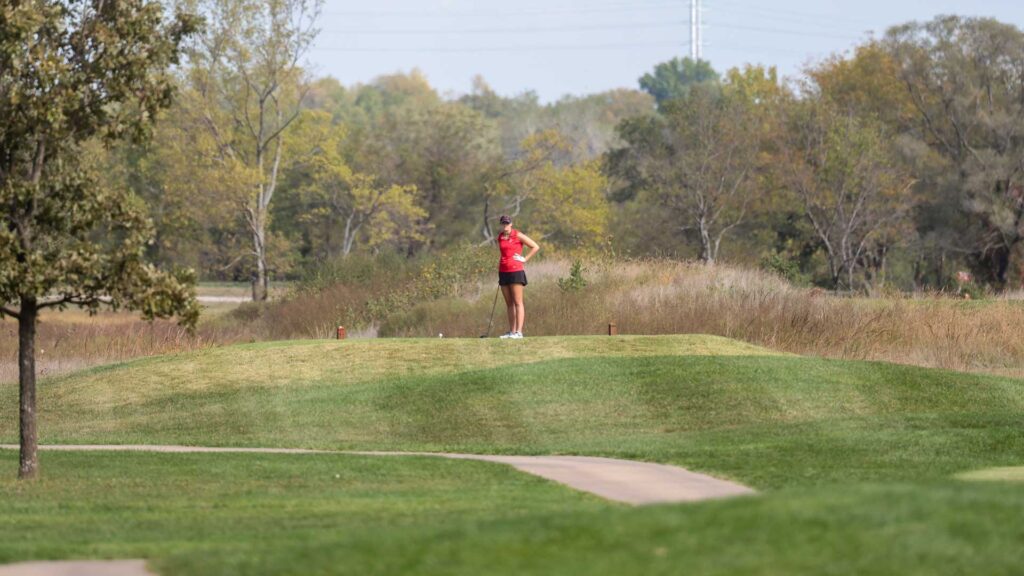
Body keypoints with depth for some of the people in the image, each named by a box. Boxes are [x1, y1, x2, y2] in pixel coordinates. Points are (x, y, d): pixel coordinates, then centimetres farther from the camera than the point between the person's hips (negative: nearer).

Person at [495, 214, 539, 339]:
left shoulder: (518, 235, -4)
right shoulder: (500, 238, 13)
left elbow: (535, 247, -2)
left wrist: (525, 259, -4)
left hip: (516, 271, -6)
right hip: (503, 271, 6)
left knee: (518, 302, -8)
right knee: (509, 304, 7)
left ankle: (519, 331, -12)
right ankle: (511, 331, 10)